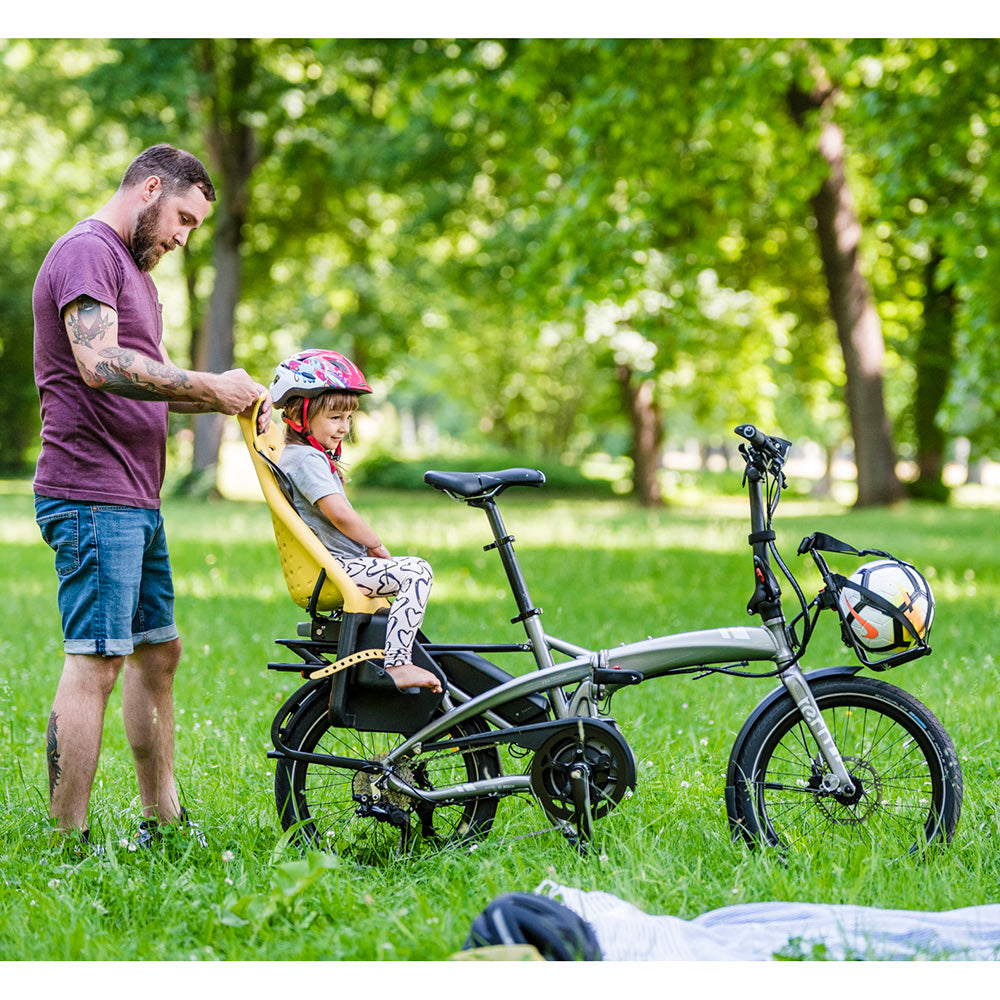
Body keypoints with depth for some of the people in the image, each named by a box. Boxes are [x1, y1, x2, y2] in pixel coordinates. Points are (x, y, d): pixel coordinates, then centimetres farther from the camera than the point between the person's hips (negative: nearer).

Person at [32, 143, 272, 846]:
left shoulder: (134, 269, 25)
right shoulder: (87, 251, -9)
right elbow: (99, 365, -24)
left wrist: (224, 396, 3)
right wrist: (206, 386, -19)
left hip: (137, 500, 11)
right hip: (92, 497, -11)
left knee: (157, 651, 14)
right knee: (96, 662, -11)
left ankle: (163, 819, 23)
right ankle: (70, 841, -7)